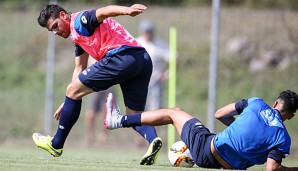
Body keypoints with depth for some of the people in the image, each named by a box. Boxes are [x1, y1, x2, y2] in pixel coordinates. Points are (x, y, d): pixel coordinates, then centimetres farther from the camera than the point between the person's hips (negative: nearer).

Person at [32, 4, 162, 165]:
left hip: (122, 57, -10)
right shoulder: (77, 36, 32)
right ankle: (153, 139, -17)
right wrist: (68, 103, 38)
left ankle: (56, 144, 13)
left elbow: (104, 11, -18)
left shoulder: (79, 20, 2)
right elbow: (79, 69, 38)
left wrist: (126, 10, -39)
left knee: (72, 90, 4)